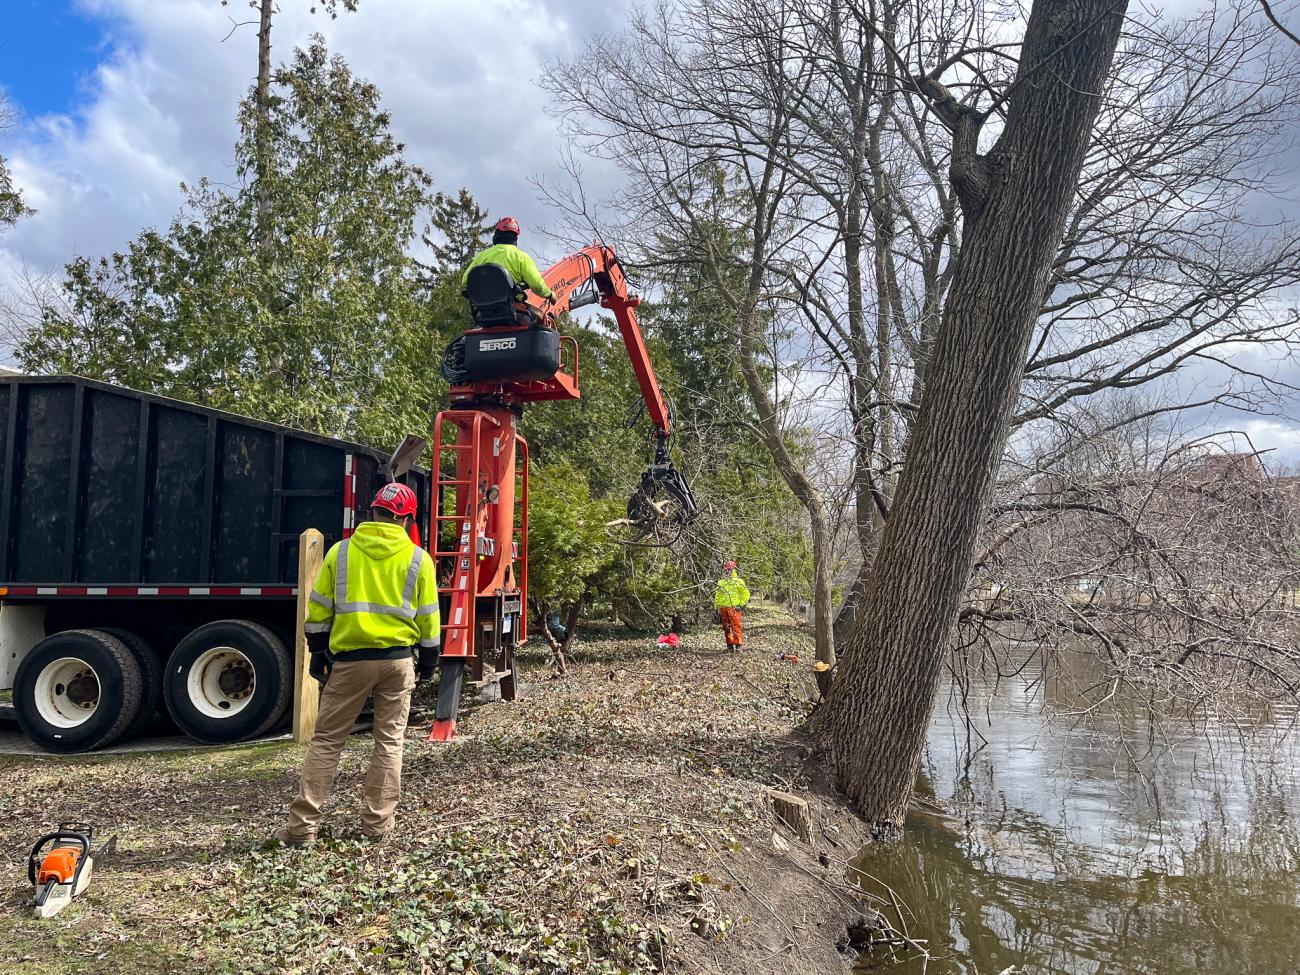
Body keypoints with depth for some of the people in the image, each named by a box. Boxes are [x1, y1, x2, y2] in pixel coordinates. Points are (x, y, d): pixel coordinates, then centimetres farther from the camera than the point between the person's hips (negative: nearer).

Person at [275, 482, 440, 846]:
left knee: (326, 741, 7)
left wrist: (318, 653, 13)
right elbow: (428, 617, 3)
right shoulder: (418, 559, -1)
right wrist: (428, 660, 14)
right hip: (397, 660, 0)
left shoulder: (341, 552, 0)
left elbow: (318, 610, 4)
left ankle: (302, 826, 6)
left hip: (349, 659, 0)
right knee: (389, 742, 10)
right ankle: (377, 823, 13)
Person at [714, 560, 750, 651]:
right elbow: (717, 596, 22)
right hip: (723, 608, 6)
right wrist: (717, 607, 16)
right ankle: (730, 645, 14)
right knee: (726, 627, 7)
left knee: (736, 626, -10)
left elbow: (746, 594, -2)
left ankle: (739, 644, -7)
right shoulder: (721, 582, 16)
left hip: (733, 608, -6)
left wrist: (741, 605, -7)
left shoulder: (738, 581, -2)